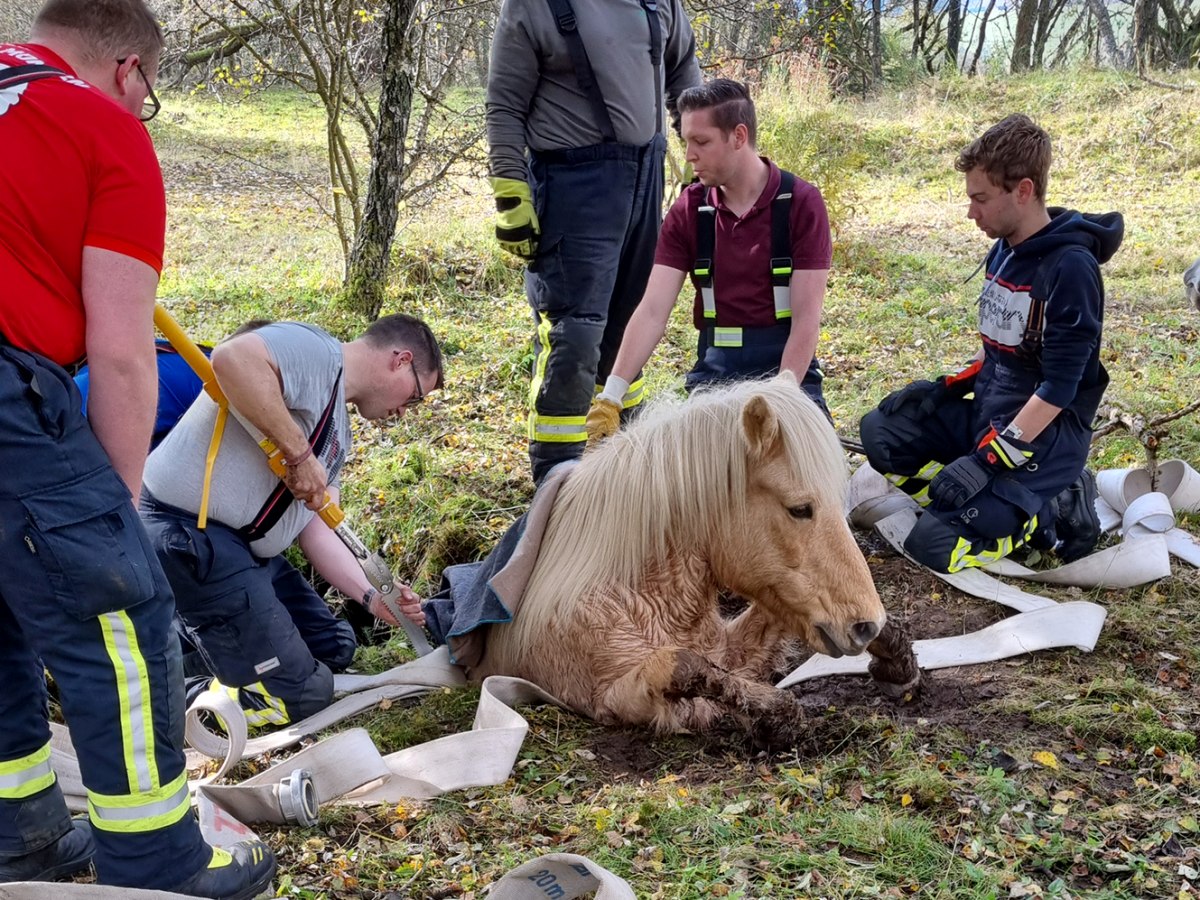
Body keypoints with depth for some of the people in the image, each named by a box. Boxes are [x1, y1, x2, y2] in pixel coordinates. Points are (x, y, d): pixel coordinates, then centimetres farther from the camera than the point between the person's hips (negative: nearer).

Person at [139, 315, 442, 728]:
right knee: (298, 695, -8)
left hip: (245, 545, 11)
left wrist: (372, 596, 2)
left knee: (335, 649, 20)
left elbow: (316, 530, 14)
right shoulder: (315, 352, -13)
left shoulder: (339, 431, 17)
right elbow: (232, 358, -34)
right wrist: (300, 453, -26)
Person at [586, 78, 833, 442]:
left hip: (786, 365, -1)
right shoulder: (688, 210, 1)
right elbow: (653, 311, -7)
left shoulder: (800, 203, -8)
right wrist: (610, 397, -18)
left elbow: (806, 317, -11)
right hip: (715, 368, 1)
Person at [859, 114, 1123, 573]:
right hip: (986, 410, 9)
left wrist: (990, 459, -25)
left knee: (935, 544, -19)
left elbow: (1058, 389, -21)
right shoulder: (1004, 249, 6)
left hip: (1045, 429, -9)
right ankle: (988, 504, -1)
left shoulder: (1070, 268, -20)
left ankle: (1056, 510, 1)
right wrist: (945, 387, 3)